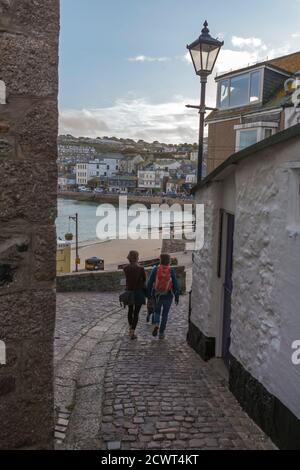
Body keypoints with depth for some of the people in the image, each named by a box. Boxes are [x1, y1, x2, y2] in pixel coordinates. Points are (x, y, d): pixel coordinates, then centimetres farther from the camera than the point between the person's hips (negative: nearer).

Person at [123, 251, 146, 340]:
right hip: (138, 292, -4)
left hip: (129, 292, 4)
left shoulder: (126, 268, -5)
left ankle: (130, 329, 34)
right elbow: (144, 280, -3)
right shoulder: (140, 268, -15)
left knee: (130, 310, 22)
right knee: (136, 313, 3)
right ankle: (132, 332, 0)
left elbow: (128, 279, -2)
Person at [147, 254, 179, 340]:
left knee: (157, 311, 22)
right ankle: (161, 333, 15)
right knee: (165, 314, 13)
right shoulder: (171, 271, -9)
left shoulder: (155, 270, -6)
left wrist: (149, 296, 5)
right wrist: (177, 297, 2)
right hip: (168, 296, -1)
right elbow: (175, 285, -6)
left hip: (157, 295, 1)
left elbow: (150, 283, -4)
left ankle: (156, 324, -4)